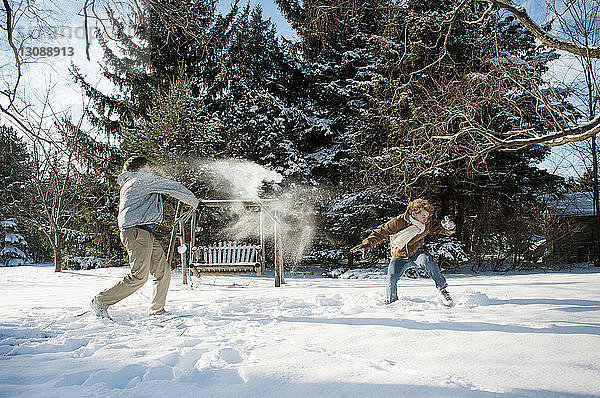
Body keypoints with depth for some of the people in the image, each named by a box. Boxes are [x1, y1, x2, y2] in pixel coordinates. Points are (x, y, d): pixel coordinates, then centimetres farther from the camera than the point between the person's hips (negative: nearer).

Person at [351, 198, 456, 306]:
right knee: (391, 278, -21)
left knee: (428, 261, -31)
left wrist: (449, 227, -33)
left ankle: (442, 290, -16)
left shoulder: (428, 224, -11)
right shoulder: (399, 222, -21)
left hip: (416, 253, 1)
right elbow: (381, 232, -17)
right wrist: (367, 244, -28)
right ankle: (391, 303, 5)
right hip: (399, 257, -1)